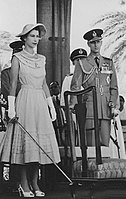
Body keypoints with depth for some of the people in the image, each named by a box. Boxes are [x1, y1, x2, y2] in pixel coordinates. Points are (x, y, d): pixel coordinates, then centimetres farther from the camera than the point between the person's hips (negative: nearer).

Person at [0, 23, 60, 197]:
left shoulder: (41, 59, 15)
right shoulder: (17, 58, 0)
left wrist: (51, 105, 13)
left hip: (40, 102, 5)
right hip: (25, 101, -5)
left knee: (39, 142, 1)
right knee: (26, 141, -7)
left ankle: (34, 183, 7)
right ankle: (24, 184, -1)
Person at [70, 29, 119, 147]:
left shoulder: (109, 63, 16)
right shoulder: (82, 64, 8)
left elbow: (114, 87, 15)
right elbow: (75, 87, 4)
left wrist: (113, 106, 1)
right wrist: (73, 105, -10)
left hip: (106, 108, 3)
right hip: (90, 106, -3)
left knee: (105, 143, -1)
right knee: (92, 144, -8)